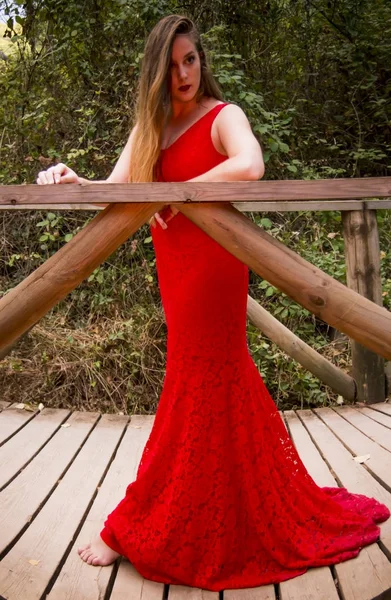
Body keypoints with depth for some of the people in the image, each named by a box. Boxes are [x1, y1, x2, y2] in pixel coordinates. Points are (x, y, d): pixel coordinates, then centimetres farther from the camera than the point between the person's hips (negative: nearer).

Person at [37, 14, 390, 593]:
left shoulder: (222, 116, -6)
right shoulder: (149, 128, 12)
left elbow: (249, 166, -28)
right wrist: (73, 181, -16)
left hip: (211, 266, -7)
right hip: (176, 269, 7)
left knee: (194, 390, 1)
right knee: (224, 383, 15)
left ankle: (135, 529, 13)